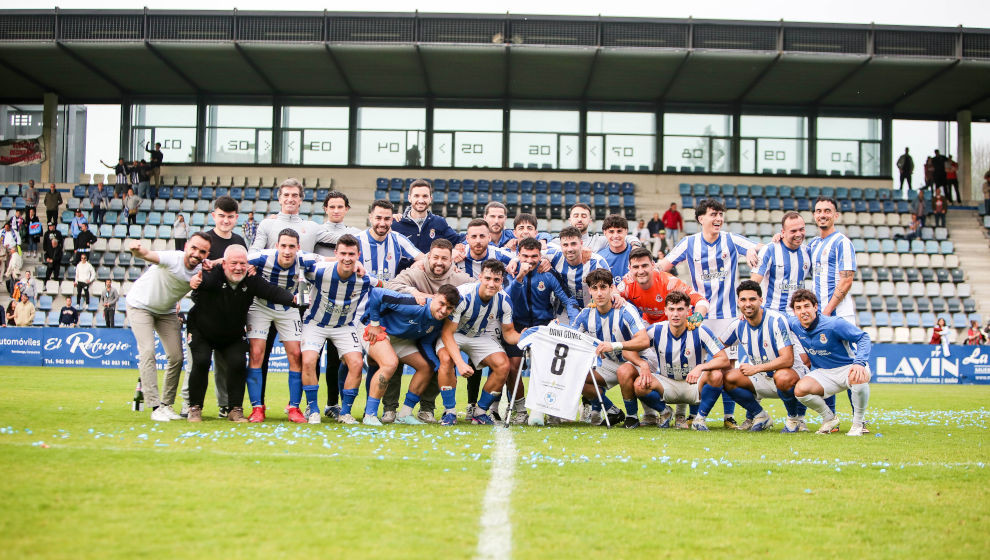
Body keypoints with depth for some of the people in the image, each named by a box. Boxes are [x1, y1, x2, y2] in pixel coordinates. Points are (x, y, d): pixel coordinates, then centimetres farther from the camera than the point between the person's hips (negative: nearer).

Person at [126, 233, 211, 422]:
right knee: (148, 352, -16)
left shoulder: (202, 271, -17)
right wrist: (137, 250, -75)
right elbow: (147, 255, -51)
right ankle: (156, 406, -15)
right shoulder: (173, 259, -34)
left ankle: (167, 404, 13)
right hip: (140, 305, -5)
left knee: (176, 357, -1)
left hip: (166, 311, 5)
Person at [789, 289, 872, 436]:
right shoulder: (794, 324, -5)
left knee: (859, 378, -40)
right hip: (822, 373, 4)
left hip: (847, 368, -4)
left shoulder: (834, 324, -21)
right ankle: (829, 418, 3)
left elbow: (863, 337, -15)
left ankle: (859, 423, -13)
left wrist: (860, 363, -32)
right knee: (800, 390, -26)